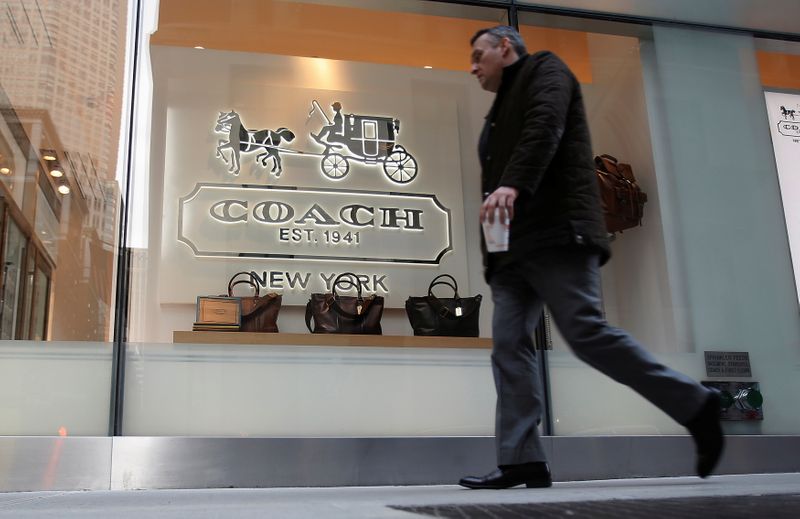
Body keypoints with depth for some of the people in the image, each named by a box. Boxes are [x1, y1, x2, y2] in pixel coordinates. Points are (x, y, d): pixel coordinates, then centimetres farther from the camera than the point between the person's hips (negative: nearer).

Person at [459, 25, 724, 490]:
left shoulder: (544, 68, 9)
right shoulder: (502, 108, 32)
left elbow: (545, 127, -13)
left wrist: (512, 185, -30)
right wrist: (492, 249, 12)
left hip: (556, 233, -9)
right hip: (514, 245, 9)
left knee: (585, 333, -17)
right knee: (509, 344, -5)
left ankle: (695, 404, -5)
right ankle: (522, 460, -7)